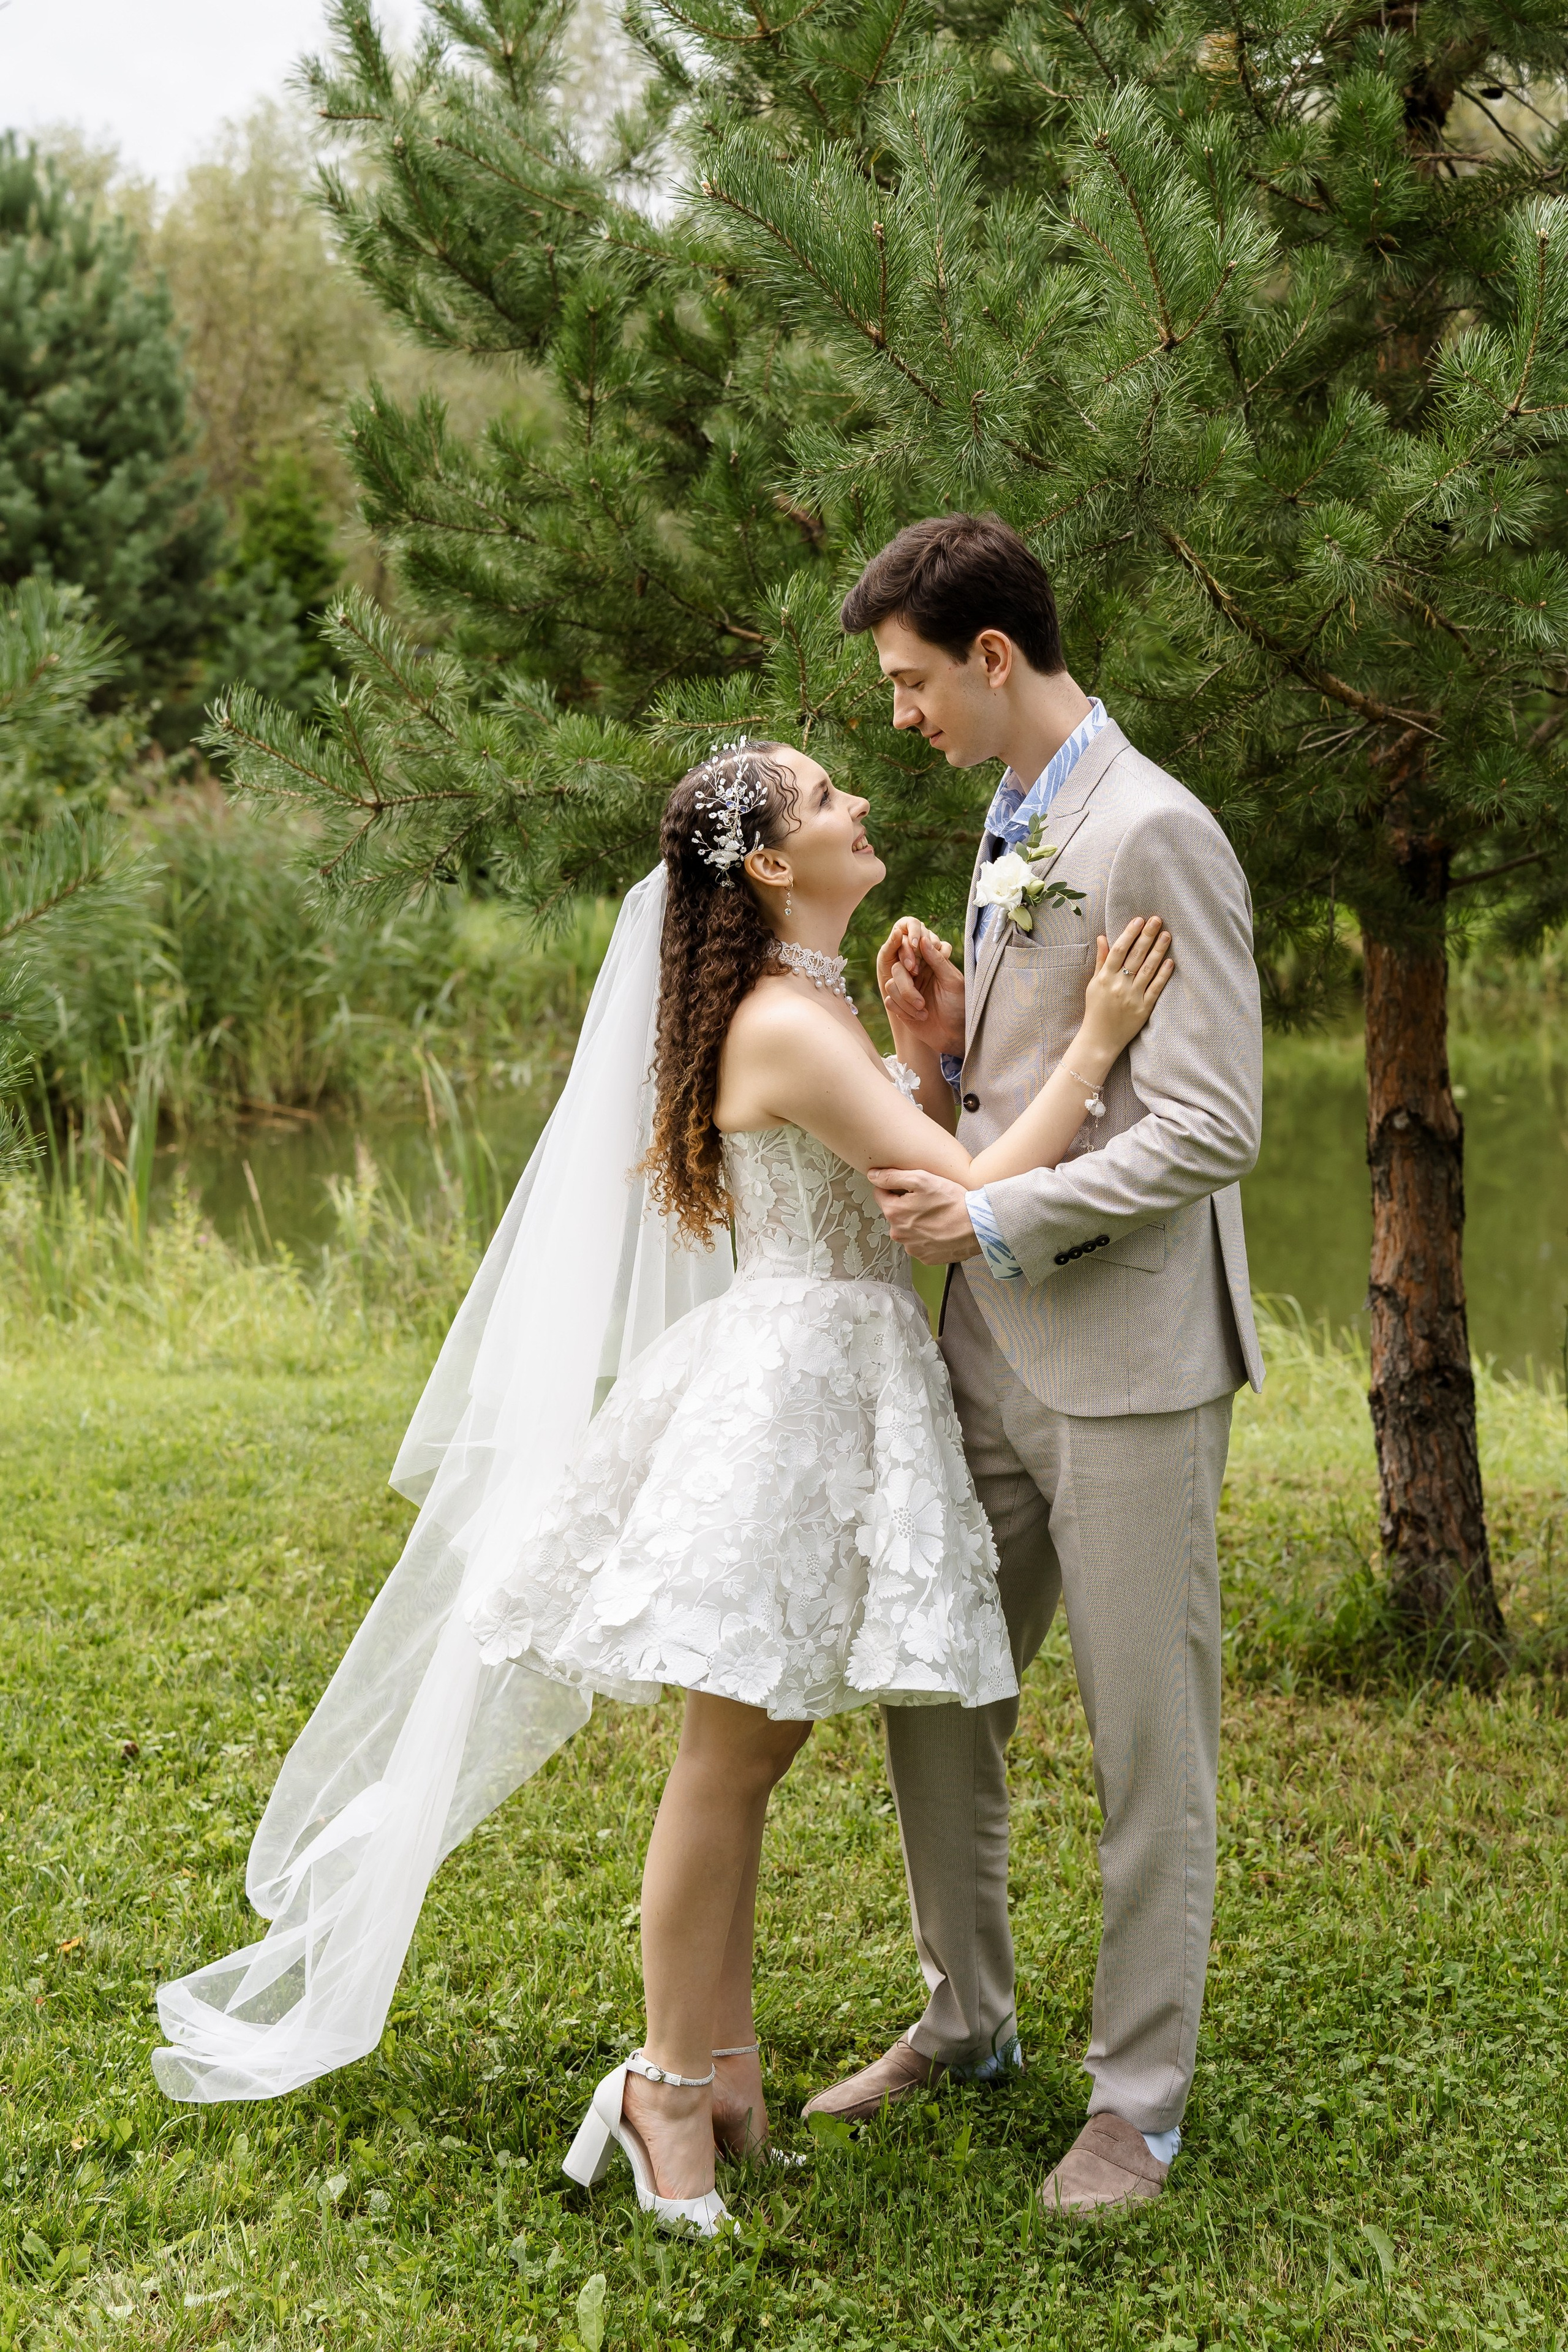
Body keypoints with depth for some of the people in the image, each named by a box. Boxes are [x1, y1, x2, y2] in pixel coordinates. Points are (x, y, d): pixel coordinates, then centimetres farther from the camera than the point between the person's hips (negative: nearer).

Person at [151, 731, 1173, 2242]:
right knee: (728, 1760, 0)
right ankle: (672, 2086, 11)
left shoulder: (814, 1005, 15)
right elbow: (976, 1196, -21)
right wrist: (1094, 1044, -17)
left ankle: (723, 2066, 24)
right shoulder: (789, 1026, -17)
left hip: (844, 1390, 10)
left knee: (749, 1754, 14)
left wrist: (934, 1053, 8)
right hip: (790, 1389, -10)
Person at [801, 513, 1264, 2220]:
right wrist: (946, 1050, 3)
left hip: (1126, 1357, -9)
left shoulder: (1153, 833, -14)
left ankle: (1139, 2098, 16)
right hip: (994, 1349, 9)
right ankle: (966, 2019, 34)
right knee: (933, 1700, 16)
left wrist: (997, 1217, -20)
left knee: (1148, 1746, 3)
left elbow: (1209, 1129, -19)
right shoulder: (1010, 832, 15)